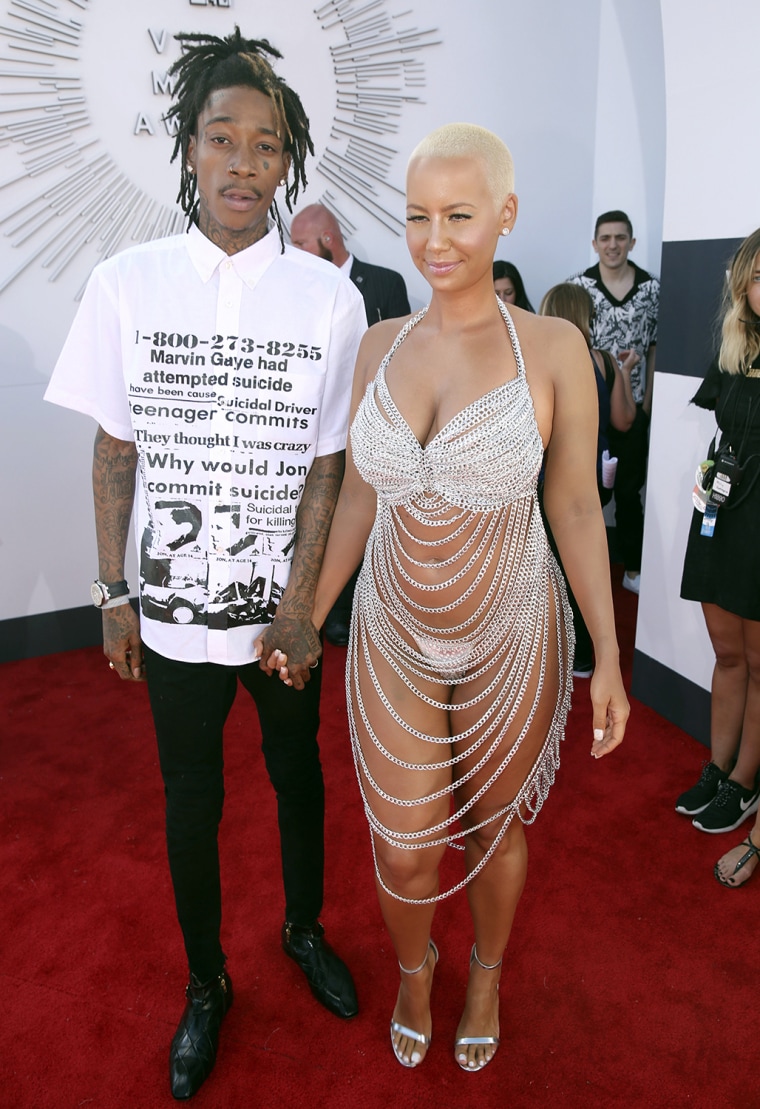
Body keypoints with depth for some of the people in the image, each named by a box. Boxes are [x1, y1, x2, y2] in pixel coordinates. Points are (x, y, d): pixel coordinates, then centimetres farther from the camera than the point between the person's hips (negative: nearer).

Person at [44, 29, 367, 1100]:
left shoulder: (331, 299, -7)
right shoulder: (128, 284, -5)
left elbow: (327, 465, -5)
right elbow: (115, 450, 0)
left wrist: (298, 604, -10)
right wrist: (113, 593, -1)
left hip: (287, 605, 0)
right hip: (174, 606, 1)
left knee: (297, 773, 20)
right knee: (191, 798, 15)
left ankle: (304, 929, 48)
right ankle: (206, 983, 40)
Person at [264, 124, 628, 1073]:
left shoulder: (552, 347, -11)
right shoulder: (378, 347, -3)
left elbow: (576, 508, -6)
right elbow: (358, 498, 4)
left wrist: (608, 658, -7)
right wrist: (309, 619, 8)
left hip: (510, 641, -1)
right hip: (394, 640, 2)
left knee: (494, 827, 19)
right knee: (402, 854, 11)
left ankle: (486, 970, 53)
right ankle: (414, 965, 48)